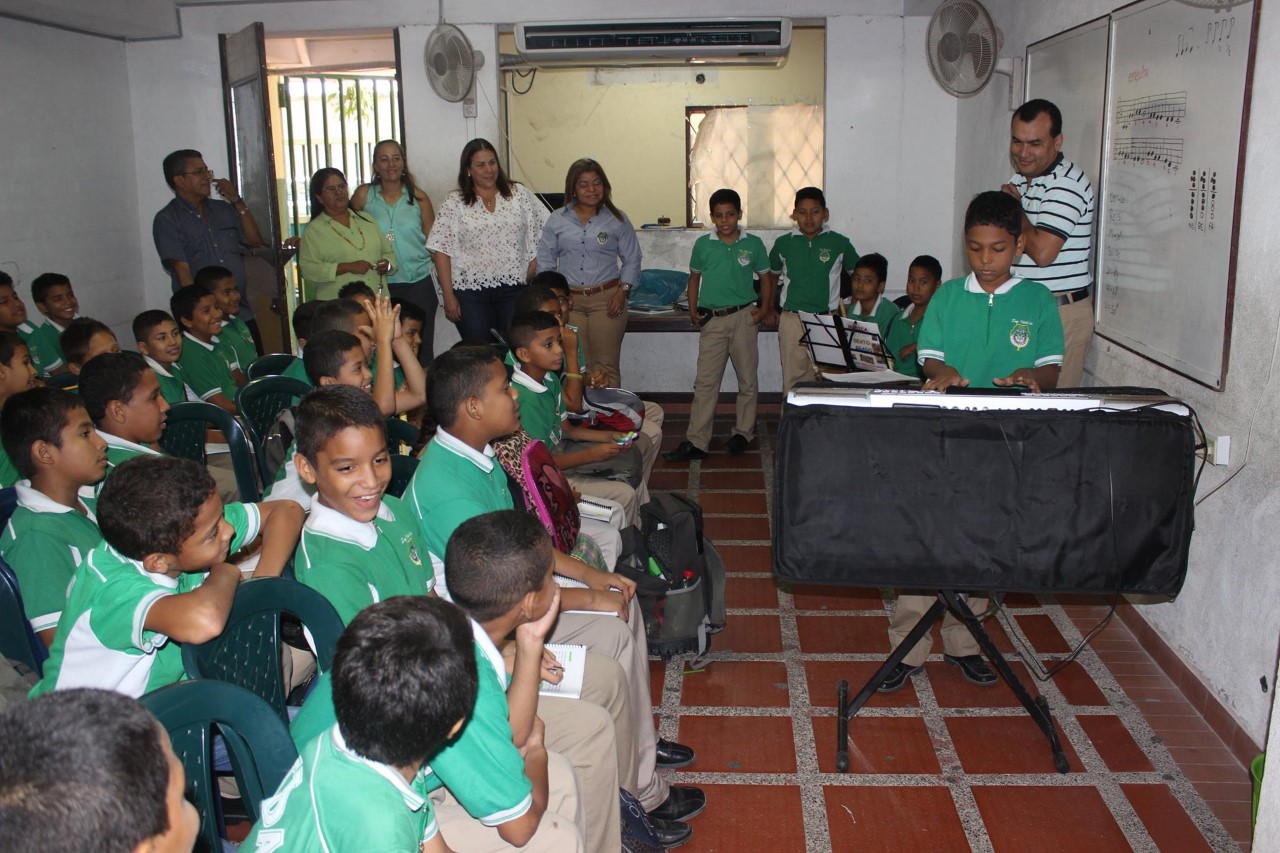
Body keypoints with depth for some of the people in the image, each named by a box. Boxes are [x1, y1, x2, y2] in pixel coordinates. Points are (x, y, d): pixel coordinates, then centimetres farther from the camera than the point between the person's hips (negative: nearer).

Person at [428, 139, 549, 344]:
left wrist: (532, 274, -5)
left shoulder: (519, 194, 8)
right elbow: (442, 251, 1)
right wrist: (448, 295, -5)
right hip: (471, 290, -1)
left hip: (515, 288, 1)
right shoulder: (455, 202, 4)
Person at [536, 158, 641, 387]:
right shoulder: (557, 220, 7)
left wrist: (622, 291, -4)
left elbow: (632, 259, 8)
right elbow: (545, 261, 10)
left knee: (606, 365, -1)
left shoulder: (617, 220, 5)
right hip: (568, 301, 1)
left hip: (606, 299, -1)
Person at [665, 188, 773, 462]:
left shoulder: (753, 244, 0)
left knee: (748, 379, 8)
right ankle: (696, 442, 0)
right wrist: (693, 310, 4)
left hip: (743, 317, 0)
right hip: (712, 320, 0)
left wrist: (764, 307, -3)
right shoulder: (703, 244, 2)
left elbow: (765, 277, 10)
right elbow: (694, 277, 14)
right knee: (705, 381, -1)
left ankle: (743, 432, 24)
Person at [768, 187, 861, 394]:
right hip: (791, 320, 1)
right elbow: (771, 276, 21)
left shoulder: (839, 243, 1)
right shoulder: (784, 243, 5)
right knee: (793, 379, 3)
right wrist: (769, 308, 17)